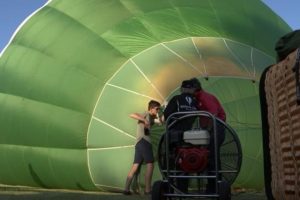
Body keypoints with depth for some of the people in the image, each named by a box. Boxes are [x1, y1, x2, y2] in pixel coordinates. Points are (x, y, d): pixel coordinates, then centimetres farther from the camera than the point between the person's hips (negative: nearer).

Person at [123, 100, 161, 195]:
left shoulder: (151, 118, 29)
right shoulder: (146, 114, 2)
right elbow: (132, 115, -13)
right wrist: (144, 120, -22)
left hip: (140, 142, 9)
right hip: (143, 141, -9)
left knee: (135, 166, 4)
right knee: (150, 164, -11)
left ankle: (126, 189, 1)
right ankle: (147, 189, -14)